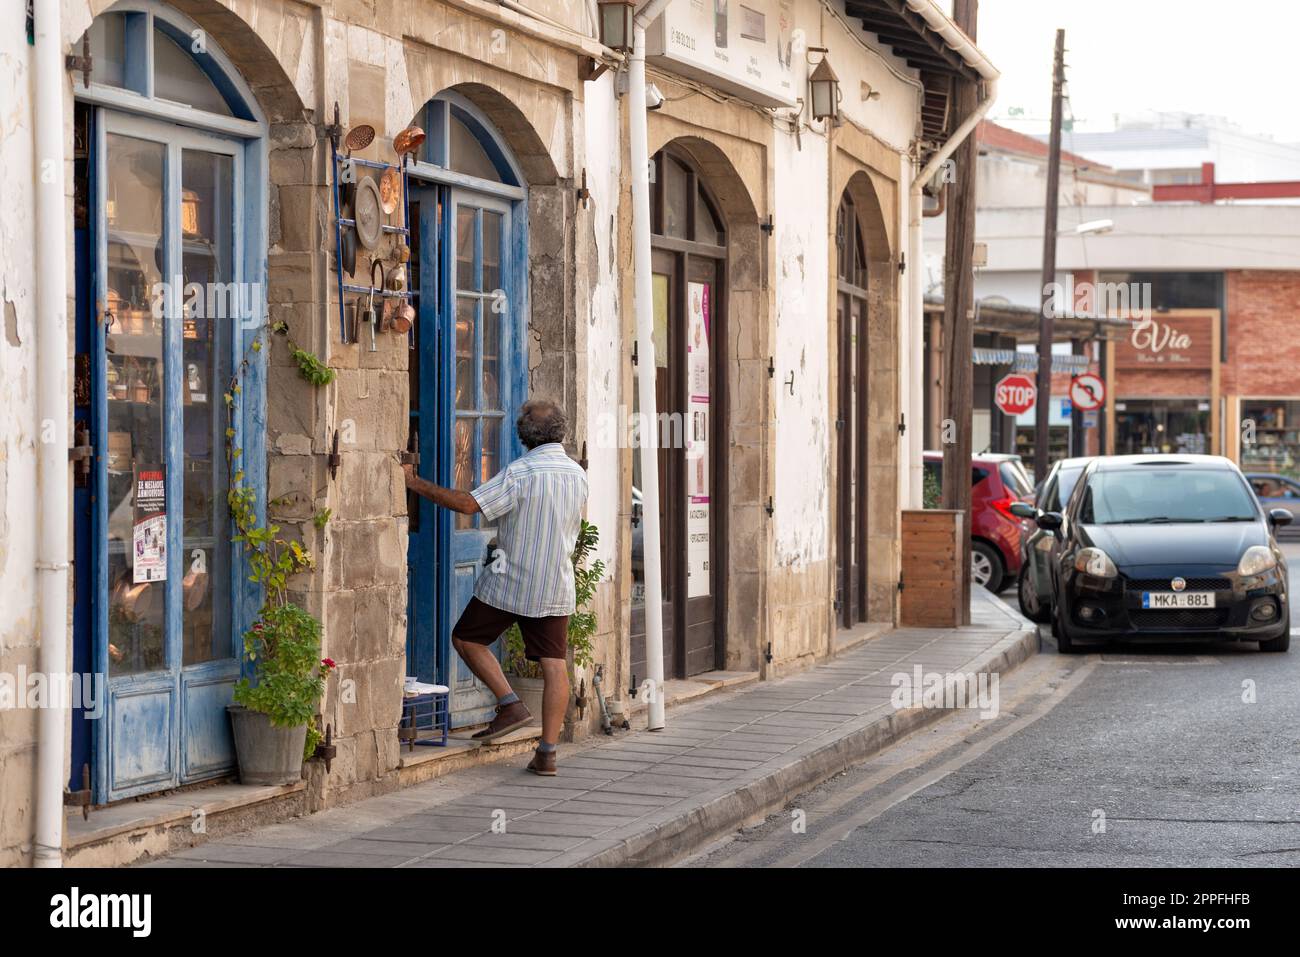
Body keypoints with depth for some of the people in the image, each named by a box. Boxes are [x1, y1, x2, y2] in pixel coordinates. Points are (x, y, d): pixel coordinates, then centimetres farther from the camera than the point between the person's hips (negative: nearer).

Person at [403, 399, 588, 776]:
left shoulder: (519, 473, -16)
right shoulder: (578, 475, 5)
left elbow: (468, 504, -22)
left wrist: (416, 483, -16)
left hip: (509, 583, -5)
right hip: (556, 587, 5)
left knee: (466, 639, 13)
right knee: (554, 665, 3)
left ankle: (511, 705, 3)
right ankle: (547, 753, 1)